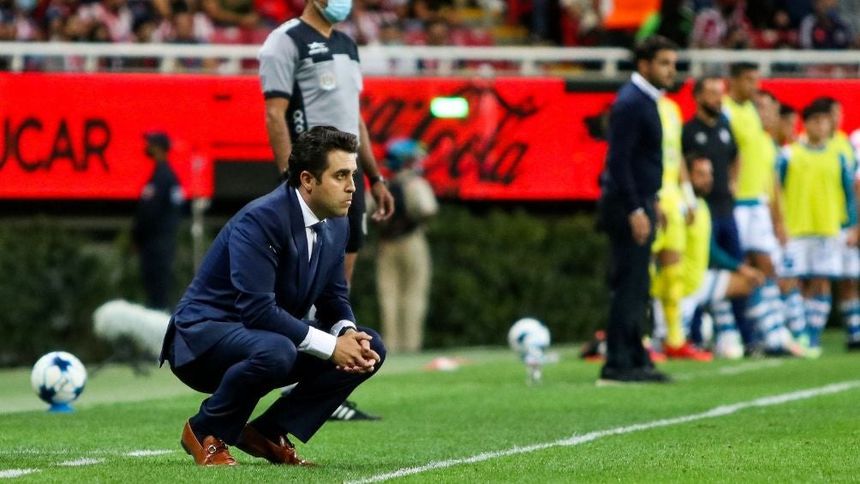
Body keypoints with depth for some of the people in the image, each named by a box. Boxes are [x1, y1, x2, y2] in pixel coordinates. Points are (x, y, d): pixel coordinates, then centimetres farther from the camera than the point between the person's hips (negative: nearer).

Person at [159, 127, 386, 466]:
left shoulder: (337, 227, 2)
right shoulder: (260, 220, -25)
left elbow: (334, 300, 10)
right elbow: (258, 310, -31)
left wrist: (349, 335, -14)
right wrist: (330, 345, -28)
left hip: (266, 337, 9)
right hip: (203, 338, -9)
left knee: (370, 349, -4)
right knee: (275, 350, -40)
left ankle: (267, 434, 3)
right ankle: (206, 433, -13)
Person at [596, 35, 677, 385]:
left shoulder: (644, 101, 16)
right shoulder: (630, 103, -15)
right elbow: (618, 161, -20)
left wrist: (649, 204, 21)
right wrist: (635, 211, -22)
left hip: (637, 204, 10)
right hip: (628, 206, -10)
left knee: (635, 290, 12)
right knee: (628, 287, -9)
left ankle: (635, 360, 16)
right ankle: (617, 366, -8)